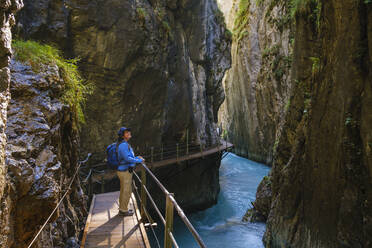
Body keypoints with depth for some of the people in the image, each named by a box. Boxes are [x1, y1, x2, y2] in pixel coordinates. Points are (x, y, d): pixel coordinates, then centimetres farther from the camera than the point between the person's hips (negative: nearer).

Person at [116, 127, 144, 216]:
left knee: (123, 191, 17)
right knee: (127, 192, 0)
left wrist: (136, 158, 14)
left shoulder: (124, 144, 13)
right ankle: (124, 211, 11)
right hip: (125, 172, -10)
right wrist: (139, 161, -14)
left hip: (123, 171, 10)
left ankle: (122, 209, 28)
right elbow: (127, 159, -25)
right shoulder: (123, 145, -20)